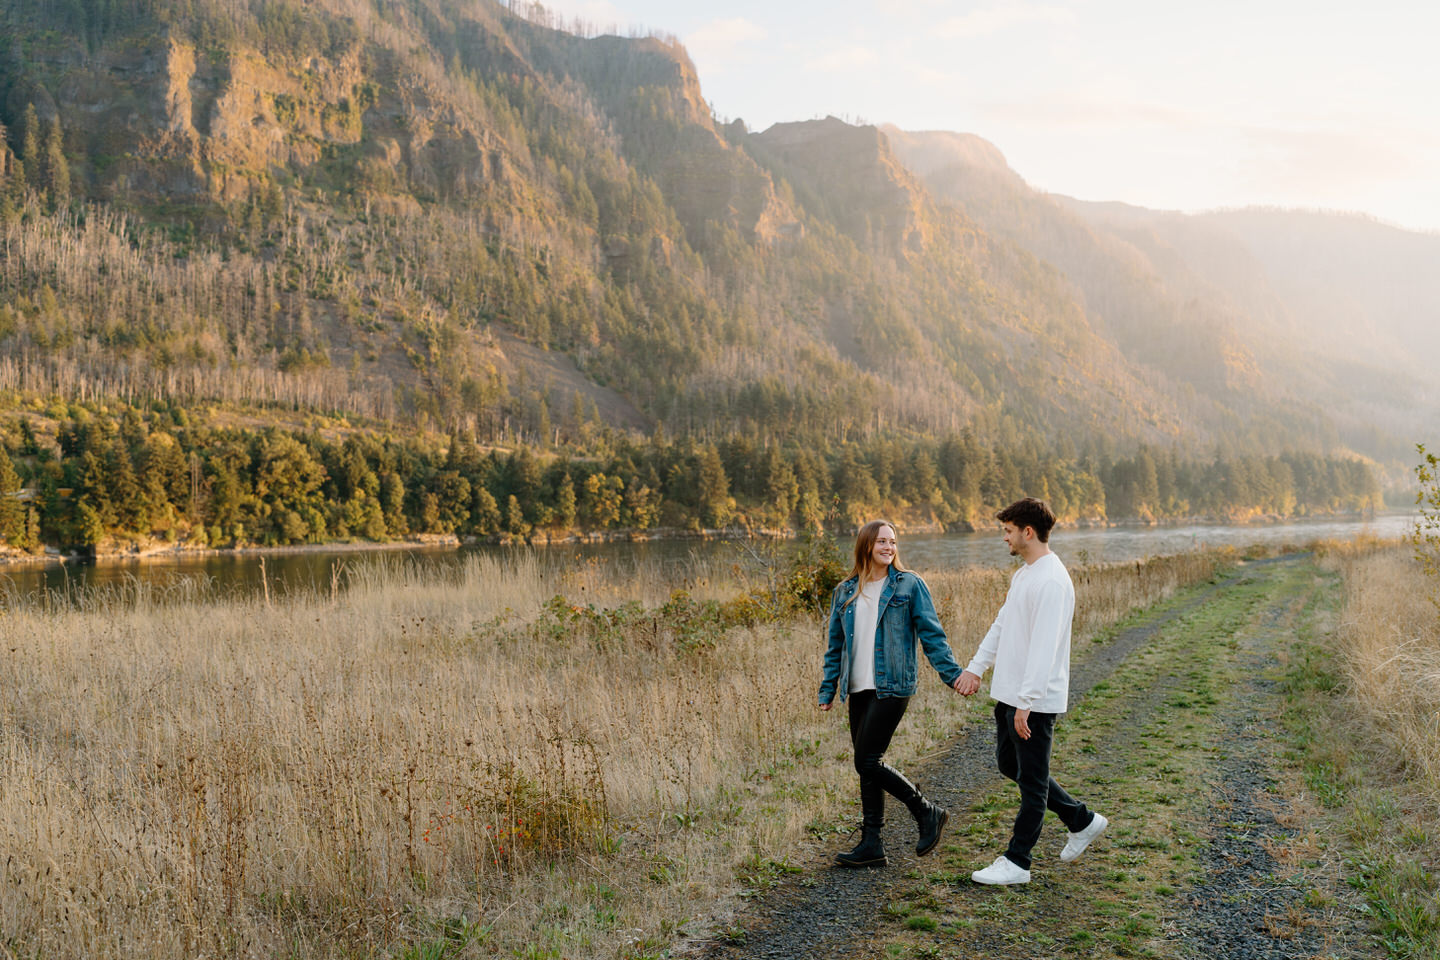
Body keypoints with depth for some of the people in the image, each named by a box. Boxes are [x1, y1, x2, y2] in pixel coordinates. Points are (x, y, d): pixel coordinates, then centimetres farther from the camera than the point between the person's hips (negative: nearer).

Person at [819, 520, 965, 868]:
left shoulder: (909, 585, 0)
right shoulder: (845, 593, 12)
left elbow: (931, 634, -1)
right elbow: (835, 646, 17)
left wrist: (952, 674, -7)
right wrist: (827, 690, 14)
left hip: (892, 687, -5)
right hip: (859, 691, 6)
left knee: (868, 762, -11)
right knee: (867, 765, 9)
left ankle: (927, 813, 7)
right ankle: (871, 845, 16)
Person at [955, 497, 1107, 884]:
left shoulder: (1051, 581, -20)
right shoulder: (1022, 574, 13)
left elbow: (1044, 646, -25)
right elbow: (1001, 625, 20)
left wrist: (1026, 702, -27)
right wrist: (976, 667, 14)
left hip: (1036, 700, -10)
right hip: (1009, 693, 10)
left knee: (1031, 780, 1)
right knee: (1008, 763, 19)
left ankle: (1017, 862, 11)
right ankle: (1082, 820, 31)